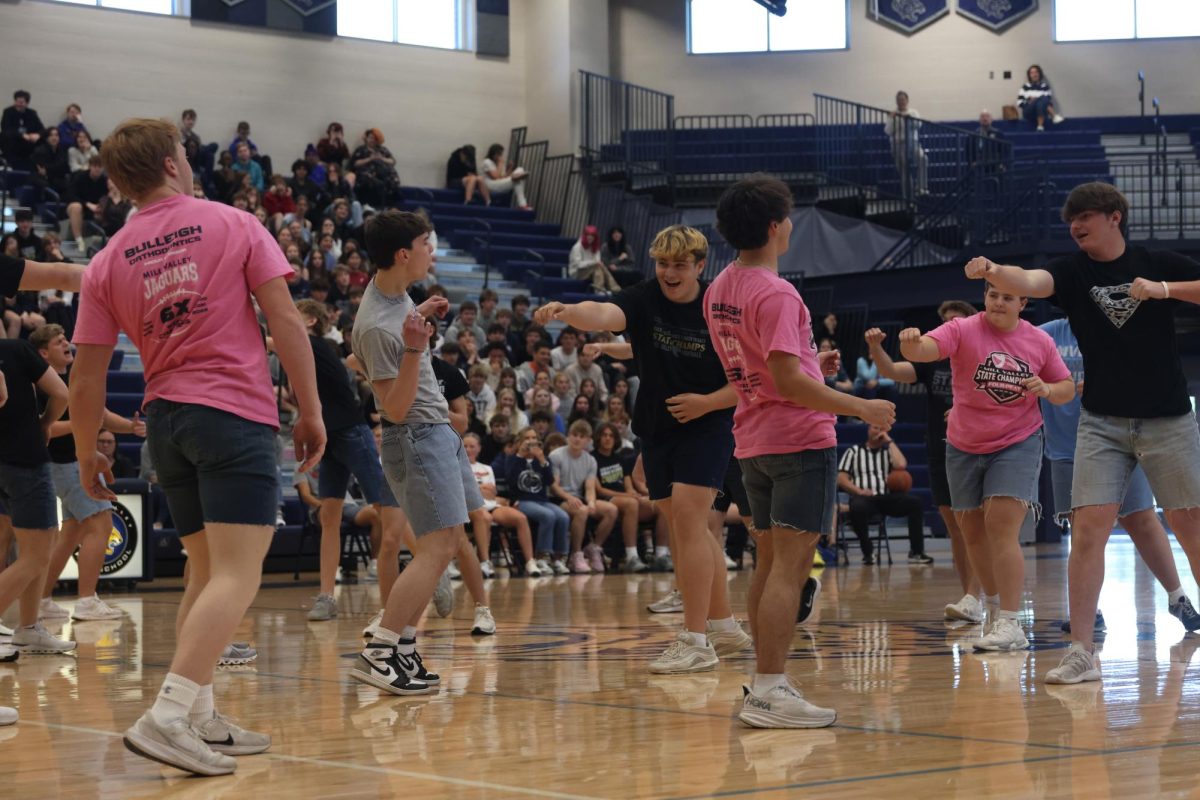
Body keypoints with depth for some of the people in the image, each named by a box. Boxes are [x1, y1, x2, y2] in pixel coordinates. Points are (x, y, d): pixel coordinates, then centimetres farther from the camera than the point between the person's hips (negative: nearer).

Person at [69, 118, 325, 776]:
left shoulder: (108, 263, 8)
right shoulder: (232, 225, 0)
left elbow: (85, 381, 5)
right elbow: (284, 319, -5)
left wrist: (87, 455, 18)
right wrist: (311, 411, -1)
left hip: (165, 419, 5)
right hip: (236, 413, -5)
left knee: (205, 572, 17)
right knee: (237, 577, -11)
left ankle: (201, 721, 17)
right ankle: (166, 716, -25)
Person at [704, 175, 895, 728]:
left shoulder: (719, 290, 11)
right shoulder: (775, 294, -17)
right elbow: (788, 380, -23)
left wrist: (812, 367, 21)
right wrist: (862, 408, -18)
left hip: (753, 442, 9)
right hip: (799, 439, -9)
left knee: (770, 565, 15)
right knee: (789, 568, -9)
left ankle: (765, 681, 20)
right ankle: (769, 692, -12)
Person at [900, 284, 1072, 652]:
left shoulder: (1039, 341, -2)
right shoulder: (963, 330, -9)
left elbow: (1067, 388, 9)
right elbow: (923, 349, -27)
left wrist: (1046, 389, -14)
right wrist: (911, 342, -51)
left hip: (1018, 445, -2)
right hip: (964, 448, 2)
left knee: (1001, 529, -17)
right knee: (974, 535, 9)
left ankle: (1010, 624, -17)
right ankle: (998, 612, 27)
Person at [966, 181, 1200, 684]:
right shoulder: (1073, 271, 0)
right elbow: (1029, 282, -20)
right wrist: (994, 273, -42)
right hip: (1103, 421, 1)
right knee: (1088, 528, -10)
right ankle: (1082, 653, -6)